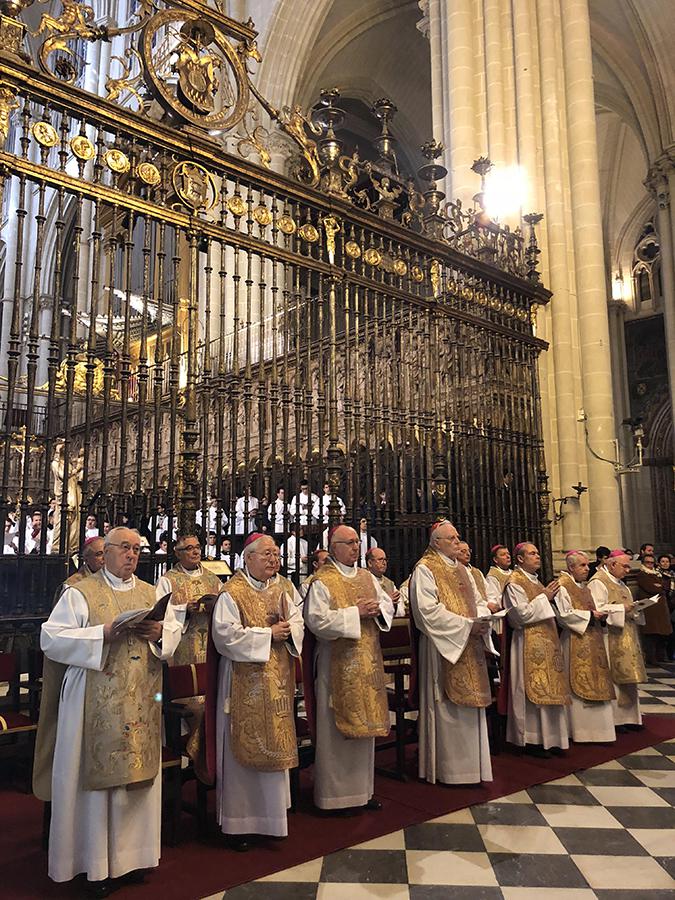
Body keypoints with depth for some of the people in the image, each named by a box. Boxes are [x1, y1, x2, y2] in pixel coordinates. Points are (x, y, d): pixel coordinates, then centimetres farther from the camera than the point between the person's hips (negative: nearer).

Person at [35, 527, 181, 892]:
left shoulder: (151, 593, 12)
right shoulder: (80, 593, -1)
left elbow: (175, 633, 12)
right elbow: (51, 638, -10)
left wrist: (159, 633, -11)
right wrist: (103, 634, -19)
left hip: (141, 704, 4)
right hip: (96, 704, -4)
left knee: (138, 775, 9)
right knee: (96, 775, 1)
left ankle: (133, 851, 24)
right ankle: (96, 861, 15)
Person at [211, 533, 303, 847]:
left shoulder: (280, 590, 10)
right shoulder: (232, 593, -11)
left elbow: (298, 622, 12)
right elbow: (225, 633, -19)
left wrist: (288, 631, -11)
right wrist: (268, 634, -17)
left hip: (276, 682, 6)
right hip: (246, 683, -6)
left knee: (274, 745, 12)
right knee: (244, 748, 1)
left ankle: (269, 814, 27)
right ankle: (237, 821, 15)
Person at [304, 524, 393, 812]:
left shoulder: (368, 578, 12)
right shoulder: (322, 581, -9)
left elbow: (388, 605, 15)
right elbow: (317, 620, -19)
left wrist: (377, 609, -8)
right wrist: (355, 612, -19)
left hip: (367, 662, 6)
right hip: (337, 664, -6)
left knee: (365, 722, 12)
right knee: (337, 728, 1)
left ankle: (362, 788, 26)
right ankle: (335, 791, 15)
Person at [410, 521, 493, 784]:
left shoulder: (461, 569, 17)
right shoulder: (425, 569, -8)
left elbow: (478, 601, 18)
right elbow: (429, 610, -18)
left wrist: (482, 619, -5)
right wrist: (467, 625, -18)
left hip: (470, 645, 8)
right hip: (445, 646, -8)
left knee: (470, 702, 11)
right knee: (448, 707, -2)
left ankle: (471, 762, 21)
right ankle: (448, 767, 8)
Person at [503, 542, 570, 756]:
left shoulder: (535, 581, 18)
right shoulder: (515, 582, -11)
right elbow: (521, 614, -19)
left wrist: (549, 597, 9)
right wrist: (544, 598, -15)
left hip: (545, 642, 9)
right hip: (529, 644, -9)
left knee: (548, 688, 10)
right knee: (534, 690, -5)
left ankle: (548, 737, 18)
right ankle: (533, 740, 4)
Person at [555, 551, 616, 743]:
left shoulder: (584, 587, 19)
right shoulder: (562, 586, -9)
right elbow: (563, 615, -16)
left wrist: (600, 616, 4)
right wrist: (589, 615, -17)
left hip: (592, 642, 9)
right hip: (575, 642, -9)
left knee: (595, 682, 9)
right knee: (579, 684, -6)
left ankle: (596, 727, 16)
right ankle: (581, 732, 0)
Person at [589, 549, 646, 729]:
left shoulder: (619, 583, 18)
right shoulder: (598, 583, -13)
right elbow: (598, 610, -21)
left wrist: (635, 608, 4)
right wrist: (624, 609, -20)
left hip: (625, 639, 9)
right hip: (611, 640, -9)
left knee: (626, 678, 11)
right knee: (613, 678, -5)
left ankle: (627, 716, 18)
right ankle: (613, 719, 3)